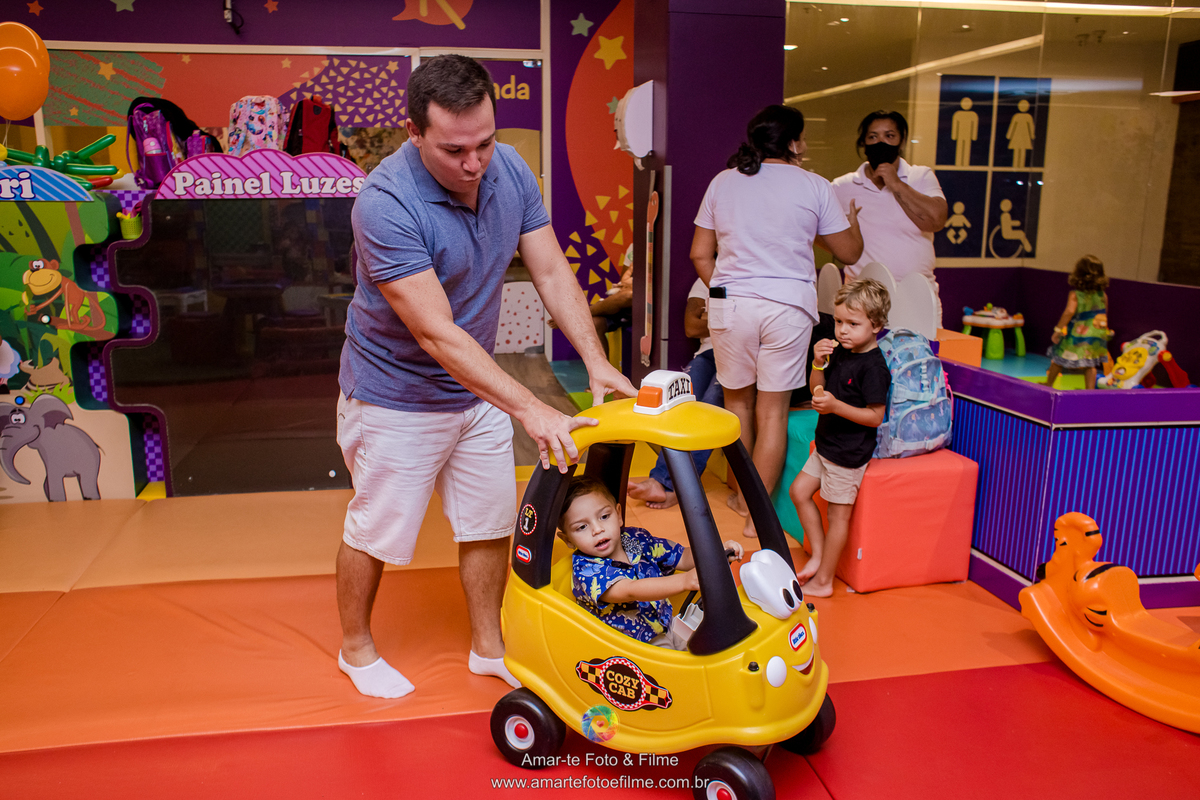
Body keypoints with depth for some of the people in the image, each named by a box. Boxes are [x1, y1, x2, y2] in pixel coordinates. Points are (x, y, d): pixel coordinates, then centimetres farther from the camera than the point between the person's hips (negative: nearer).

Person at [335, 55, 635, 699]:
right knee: (375, 530, 11)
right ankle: (355, 648, 37)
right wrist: (530, 409, -39)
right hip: (397, 397, -6)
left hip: (478, 389, 6)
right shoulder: (386, 204, -29)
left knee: (489, 524, 15)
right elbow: (437, 334, -34)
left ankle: (488, 647, 35)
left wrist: (596, 360, -21)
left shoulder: (509, 170, -9)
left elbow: (552, 273, -7)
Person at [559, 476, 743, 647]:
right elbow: (630, 591, -34)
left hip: (665, 628, 6)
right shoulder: (585, 570, -19)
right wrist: (685, 581, -47)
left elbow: (682, 558, 6)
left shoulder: (637, 540, 0)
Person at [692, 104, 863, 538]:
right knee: (772, 409, 5)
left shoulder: (723, 182, 6)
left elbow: (700, 254, 7)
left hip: (731, 304, 2)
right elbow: (849, 252, 8)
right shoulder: (814, 186, 0)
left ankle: (743, 496, 31)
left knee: (738, 400, 17)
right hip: (789, 306, -2)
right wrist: (852, 220, 28)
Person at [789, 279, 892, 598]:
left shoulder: (873, 367, -21)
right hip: (827, 444, 9)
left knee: (838, 513, 2)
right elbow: (817, 390, 10)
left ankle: (823, 581, 13)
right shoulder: (840, 352, 4)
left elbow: (875, 416, -22)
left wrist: (836, 406, -31)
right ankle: (818, 556, 25)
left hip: (849, 452, -9)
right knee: (799, 491, 15)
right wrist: (819, 364, -8)